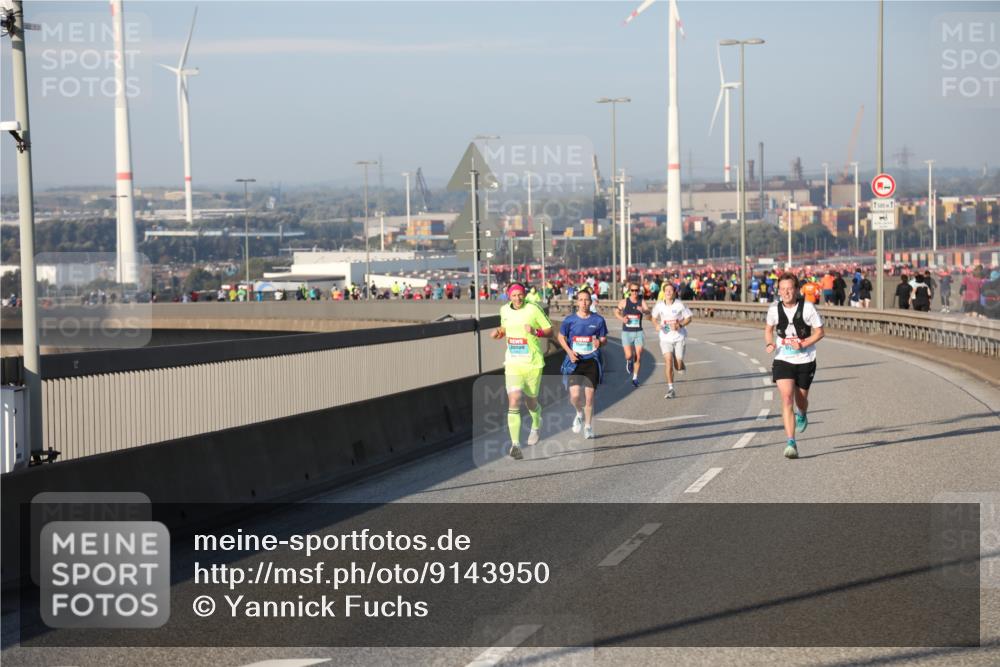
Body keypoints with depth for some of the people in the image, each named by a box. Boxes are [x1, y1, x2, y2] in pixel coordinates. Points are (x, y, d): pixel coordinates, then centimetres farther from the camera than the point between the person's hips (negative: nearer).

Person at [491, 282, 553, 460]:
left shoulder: (533, 309, -9)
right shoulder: (504, 310, 3)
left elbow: (550, 331, -4)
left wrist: (536, 331, -23)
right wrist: (499, 332, 1)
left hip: (533, 364, -2)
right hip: (513, 364, 2)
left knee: (531, 402, 14)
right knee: (513, 402, -15)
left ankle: (536, 425, 50)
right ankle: (515, 444, -19)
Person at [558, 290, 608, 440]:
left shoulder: (598, 320, 0)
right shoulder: (570, 320, -2)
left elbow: (604, 338, 7)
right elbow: (561, 337, 10)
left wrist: (600, 342, -17)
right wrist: (569, 351, -6)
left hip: (592, 361, 0)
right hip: (575, 361, 0)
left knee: (589, 396, -1)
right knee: (574, 395, -11)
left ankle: (588, 427, 16)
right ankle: (579, 414, 23)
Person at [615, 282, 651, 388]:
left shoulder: (642, 302, -2)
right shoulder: (624, 302, -1)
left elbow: (648, 310, -20)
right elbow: (616, 311, 13)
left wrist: (643, 310, -43)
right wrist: (622, 318, -7)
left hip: (638, 332, 1)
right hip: (626, 332, -1)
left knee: (638, 356, 0)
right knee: (629, 355, -11)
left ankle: (635, 378, 16)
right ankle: (629, 362, 28)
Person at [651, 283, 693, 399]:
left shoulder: (680, 305, -8)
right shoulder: (659, 305, 0)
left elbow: (688, 318, 1)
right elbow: (654, 317, 16)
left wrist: (680, 325, -17)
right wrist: (657, 325, -5)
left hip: (679, 338, -1)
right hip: (666, 338, 1)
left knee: (678, 366, -3)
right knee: (668, 360, -16)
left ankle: (680, 366, 38)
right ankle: (670, 389, -11)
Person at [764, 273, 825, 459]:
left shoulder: (807, 308, -12)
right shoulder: (774, 309, -5)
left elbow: (819, 332, -4)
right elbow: (769, 328, 14)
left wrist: (803, 344, -19)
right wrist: (768, 344, -6)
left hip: (805, 360, 0)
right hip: (783, 360, 0)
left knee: (801, 399, 15)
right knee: (787, 398, -16)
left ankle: (802, 416, 55)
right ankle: (791, 444, -19)